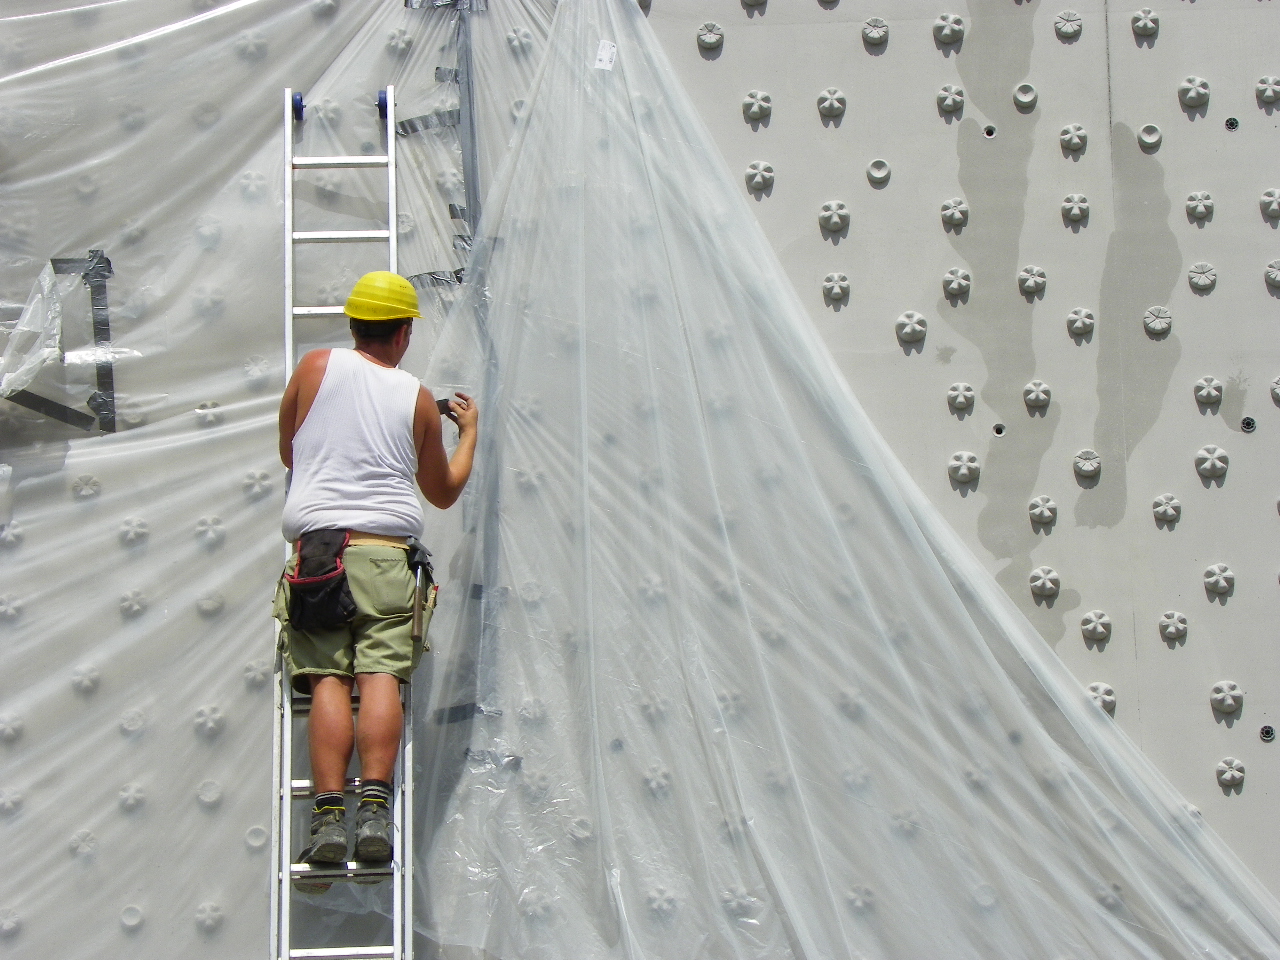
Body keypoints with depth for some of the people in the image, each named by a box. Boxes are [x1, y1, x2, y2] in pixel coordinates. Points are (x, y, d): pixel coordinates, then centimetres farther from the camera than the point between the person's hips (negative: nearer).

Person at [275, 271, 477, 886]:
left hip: (314, 543, 0)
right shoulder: (419, 400, 13)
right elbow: (444, 492, 25)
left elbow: (288, 453, 22)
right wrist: (468, 430, 40)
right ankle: (374, 808, -23)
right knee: (381, 676, -8)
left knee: (327, 679, -6)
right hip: (387, 547, 0)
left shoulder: (317, 367, 11)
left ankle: (328, 814, -17)